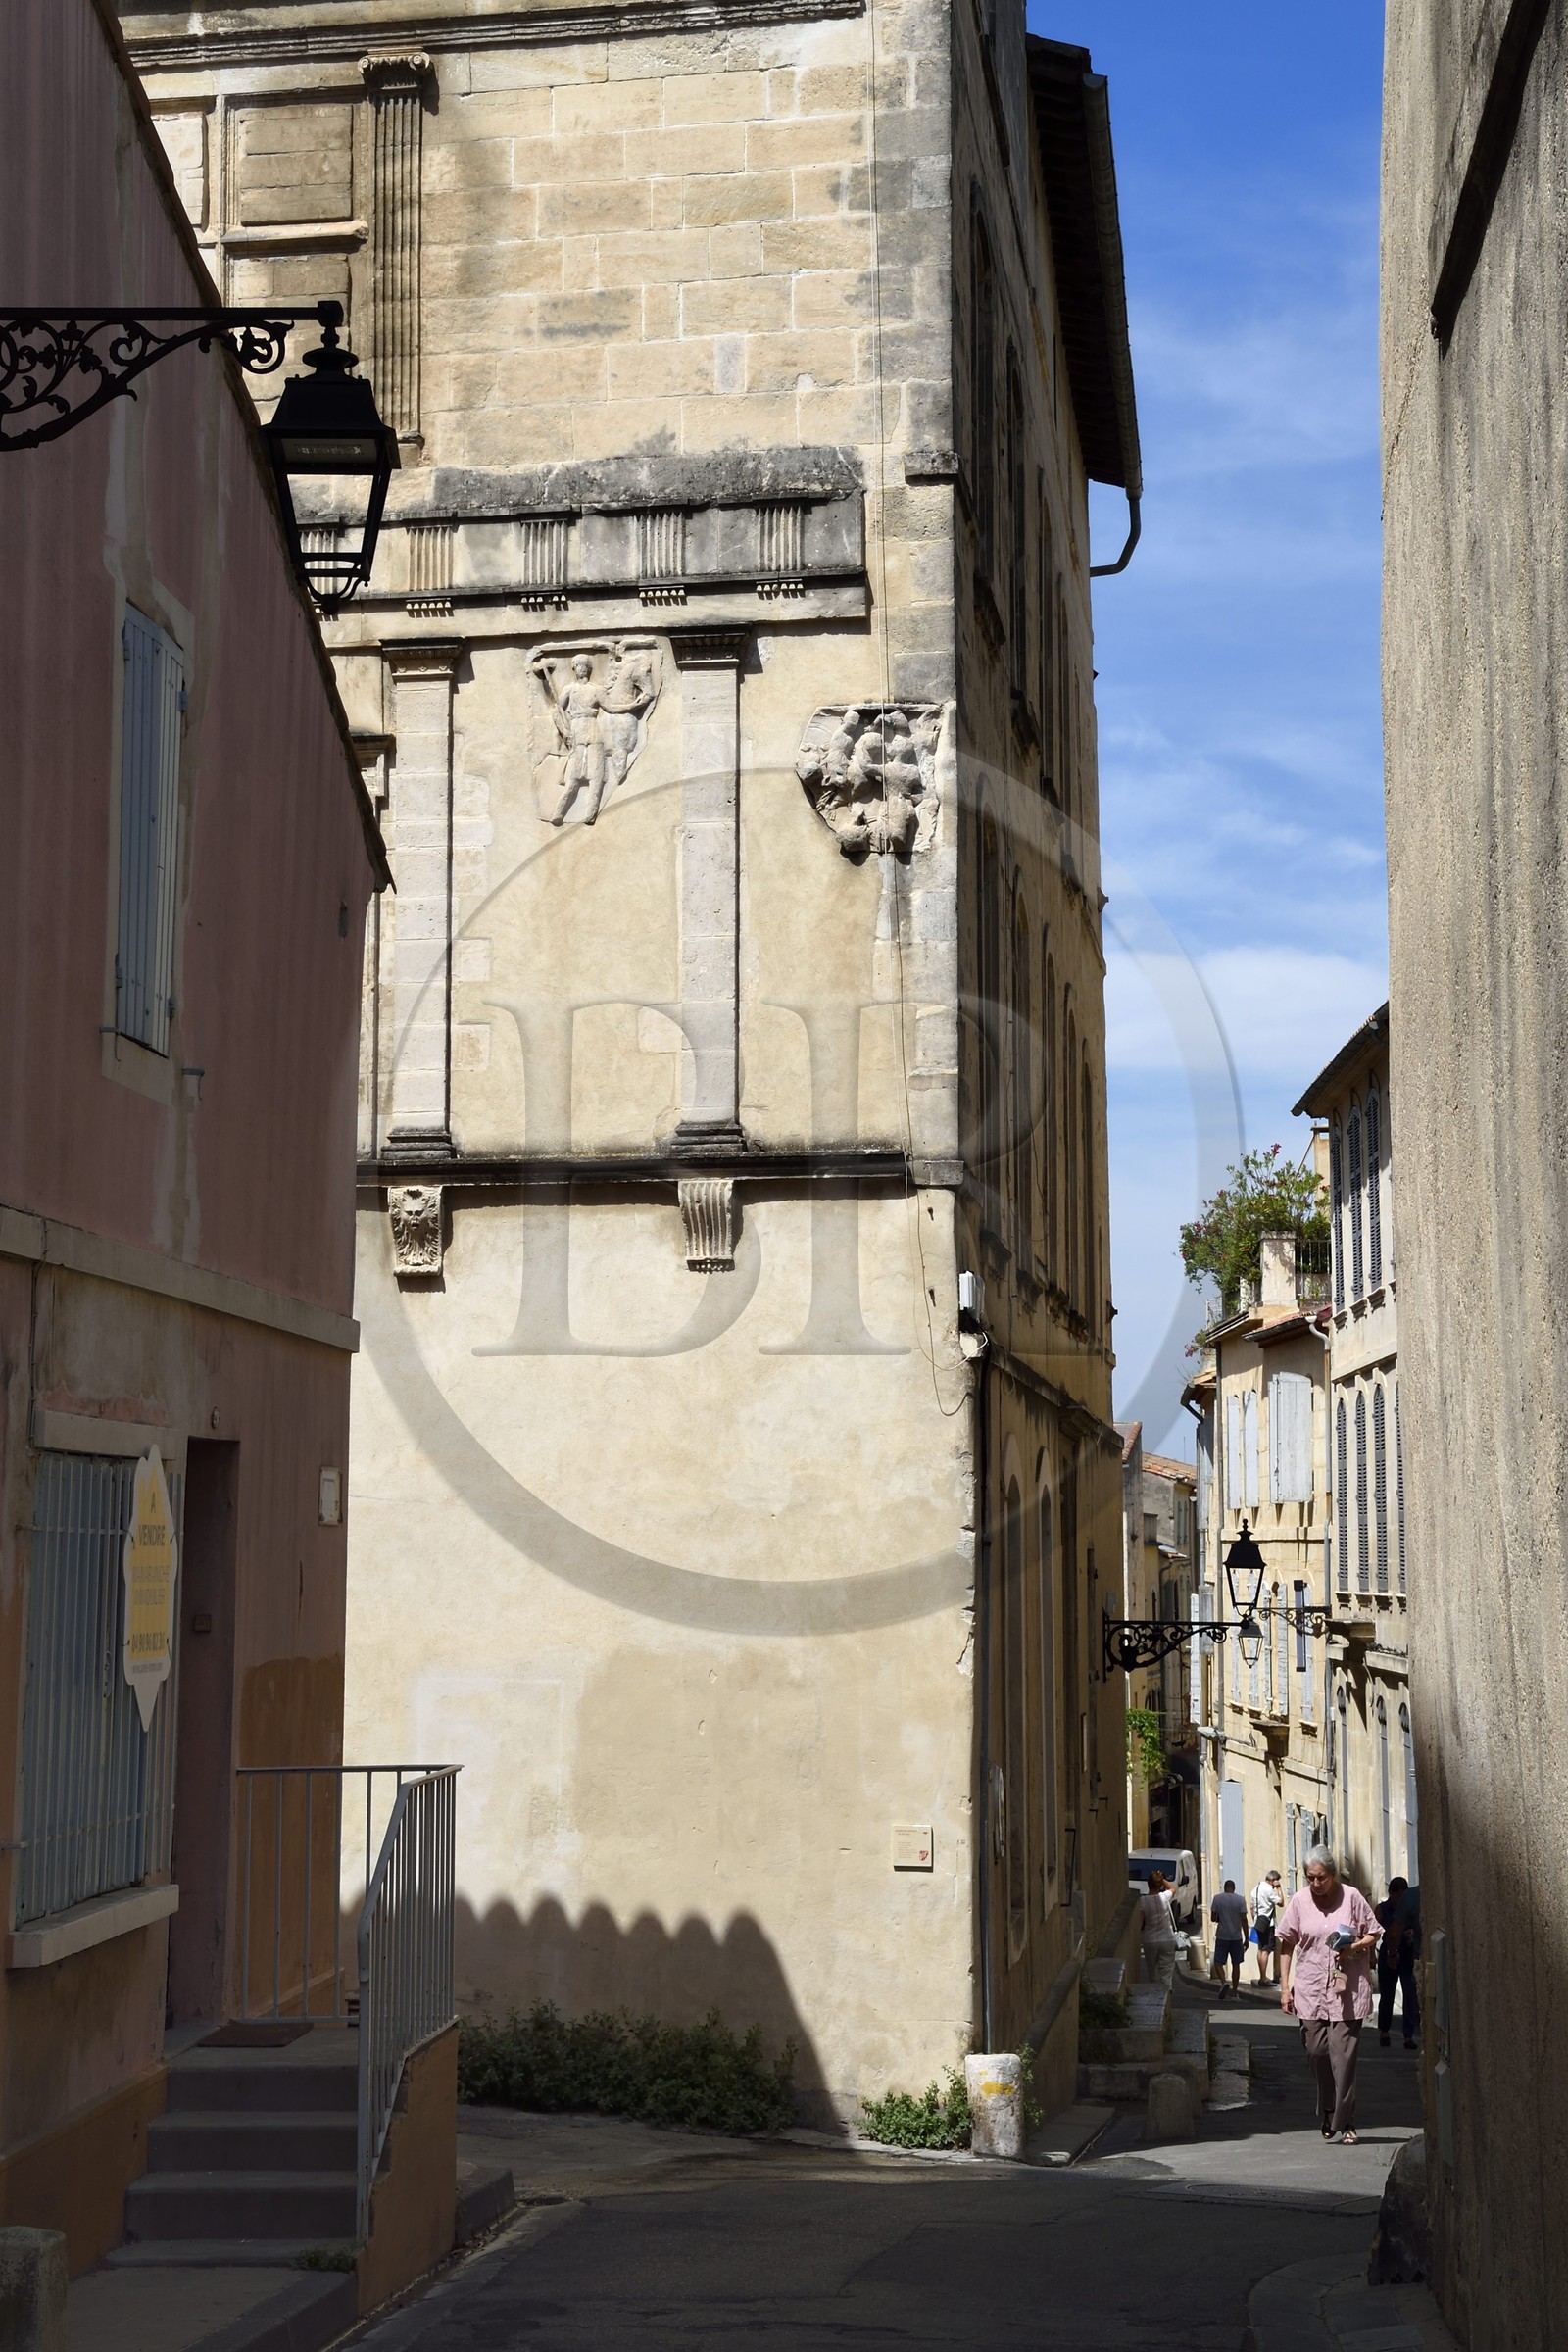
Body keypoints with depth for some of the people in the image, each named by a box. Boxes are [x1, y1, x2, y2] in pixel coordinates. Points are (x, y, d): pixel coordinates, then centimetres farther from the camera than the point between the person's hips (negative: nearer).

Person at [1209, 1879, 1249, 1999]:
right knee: (1235, 1964, 12)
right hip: (1236, 1937, 1)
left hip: (1222, 1936, -1)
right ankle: (1234, 1992, 14)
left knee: (1218, 1963, 7)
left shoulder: (1217, 1899, -3)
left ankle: (1224, 1983, -20)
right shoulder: (1240, 1899, -3)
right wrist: (1246, 1938, -3)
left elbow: (1213, 1918, -1)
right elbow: (1244, 1919, -7)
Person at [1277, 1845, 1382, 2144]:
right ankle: (1327, 2117, 21)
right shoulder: (1300, 1901, 4)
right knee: (1316, 2053, 2)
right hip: (1311, 1990, 2)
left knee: (1343, 2055, -8)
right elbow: (1287, 1944, 9)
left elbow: (1373, 1935, 7)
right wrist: (1285, 1987, 4)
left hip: (1347, 1989, -2)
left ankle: (1344, 2122, -2)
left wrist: (1353, 1948, -14)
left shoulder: (1352, 1897, -1)